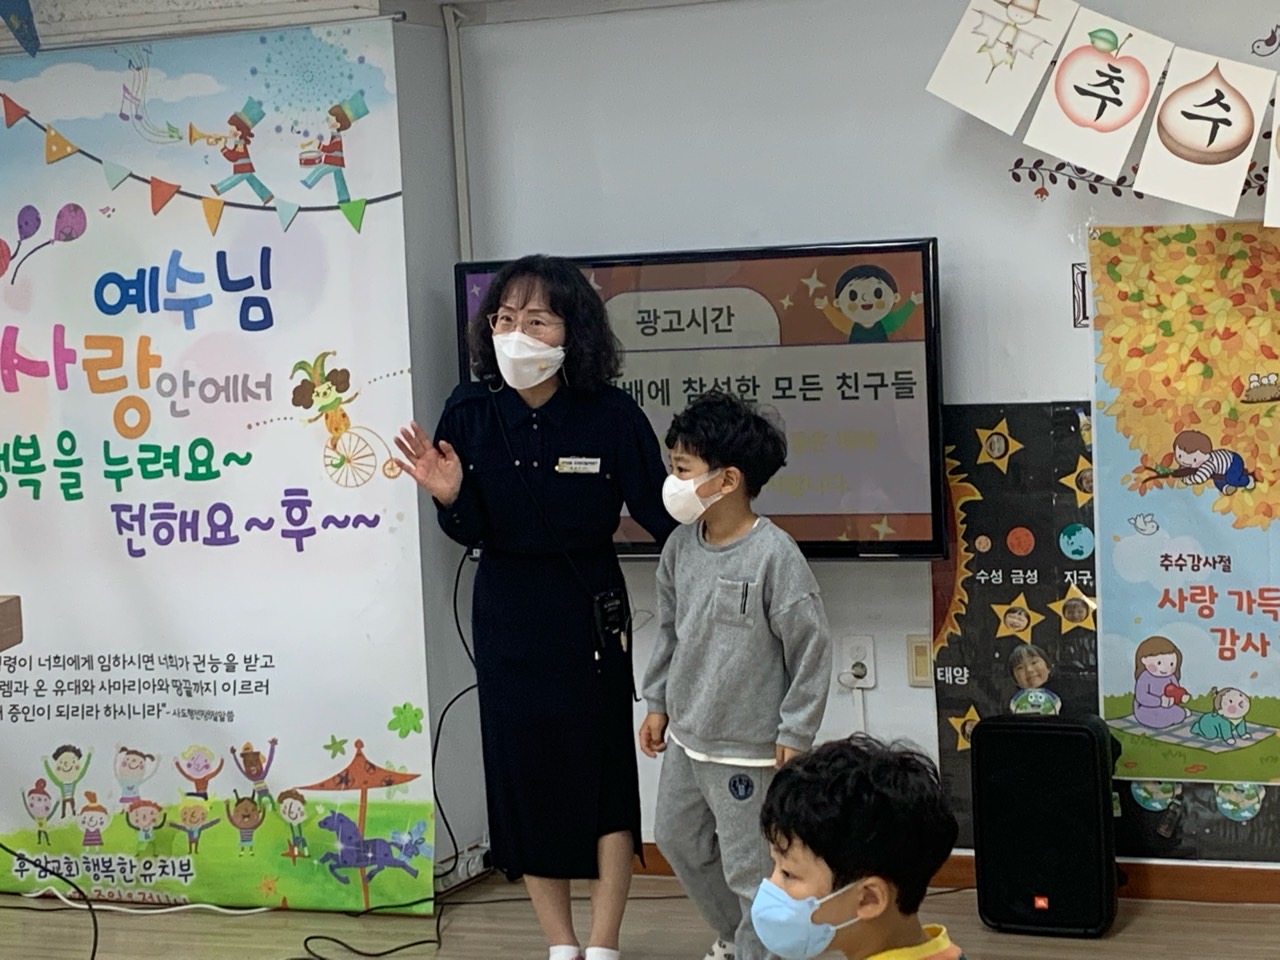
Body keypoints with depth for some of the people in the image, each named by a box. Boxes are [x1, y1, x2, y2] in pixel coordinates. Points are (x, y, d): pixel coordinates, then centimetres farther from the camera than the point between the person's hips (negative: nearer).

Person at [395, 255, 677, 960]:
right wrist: (450, 497, -22)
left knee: (602, 769, 3)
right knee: (523, 771, 9)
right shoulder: (470, 413, -7)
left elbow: (660, 515, -15)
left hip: (589, 611, -3)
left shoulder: (610, 415, -15)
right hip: (506, 614, 3)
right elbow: (472, 534, -2)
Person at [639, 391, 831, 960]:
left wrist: (795, 737, -13)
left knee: (750, 869, 0)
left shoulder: (774, 556, -20)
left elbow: (811, 649, -15)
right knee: (678, 841, 22)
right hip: (686, 739, 8)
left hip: (749, 748, -8)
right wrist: (658, 704, 15)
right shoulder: (680, 547, 1)